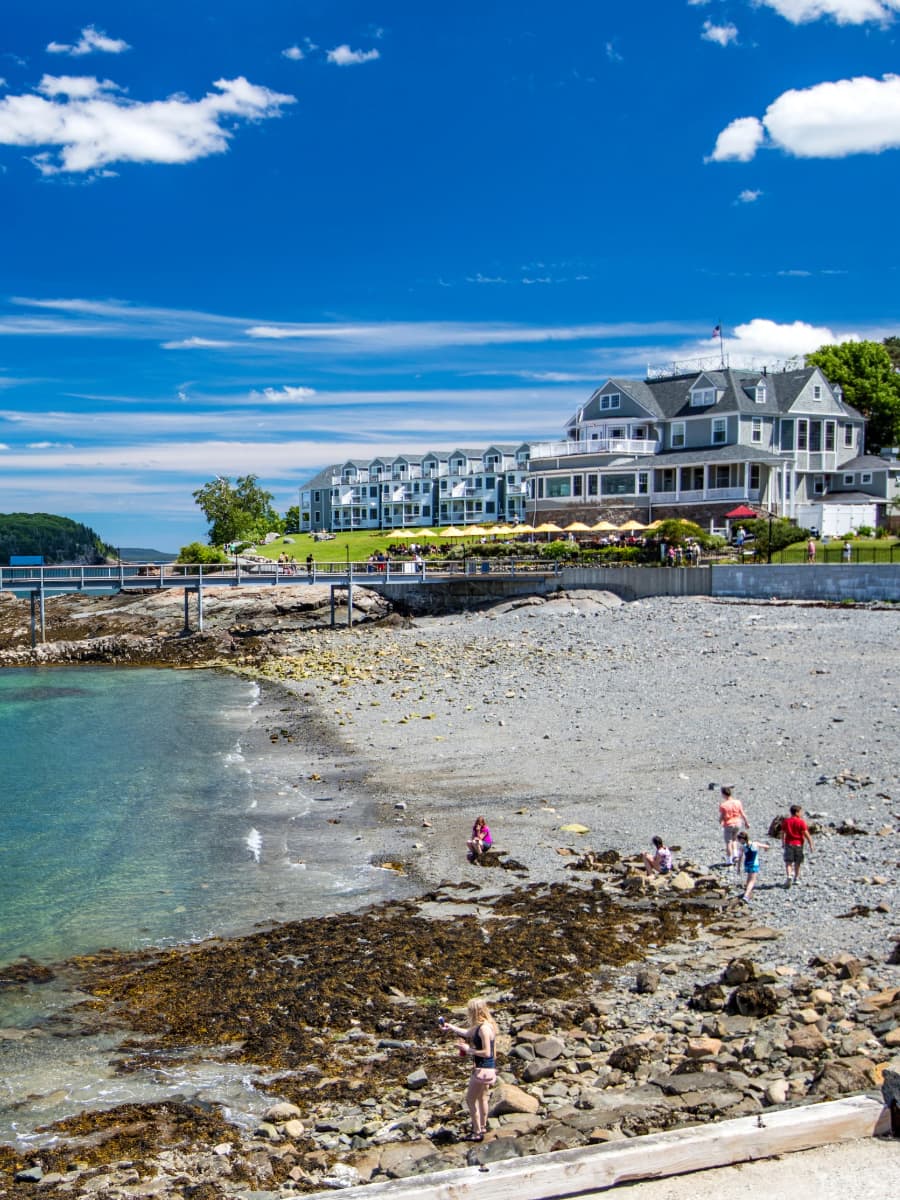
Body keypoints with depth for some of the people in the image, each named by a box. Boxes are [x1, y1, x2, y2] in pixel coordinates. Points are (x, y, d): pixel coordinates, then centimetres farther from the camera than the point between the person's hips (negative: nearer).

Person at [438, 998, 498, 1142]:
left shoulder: (484, 1029, -25)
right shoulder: (480, 1026, 5)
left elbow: (486, 1053, -27)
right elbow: (468, 1033, 25)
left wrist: (469, 1050, -16)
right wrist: (451, 1027, 31)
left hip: (483, 1068, -10)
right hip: (487, 1067, 10)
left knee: (470, 1099, 0)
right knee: (482, 1097, 24)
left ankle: (477, 1133, 7)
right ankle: (482, 1127, 39)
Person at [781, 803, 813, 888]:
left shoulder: (786, 821, 4)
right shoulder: (801, 822, -7)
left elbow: (782, 833, 11)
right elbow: (806, 834, -10)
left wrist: (783, 843, 24)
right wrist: (810, 844, -4)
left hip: (789, 844, 1)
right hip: (798, 844, -1)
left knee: (788, 862, -2)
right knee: (797, 863, 13)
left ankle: (788, 875, -25)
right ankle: (796, 879, 21)